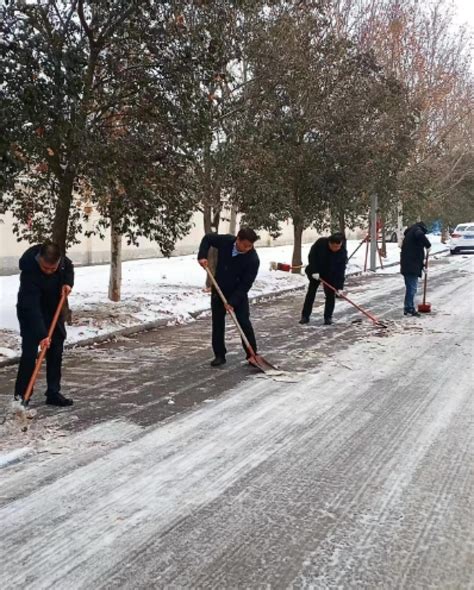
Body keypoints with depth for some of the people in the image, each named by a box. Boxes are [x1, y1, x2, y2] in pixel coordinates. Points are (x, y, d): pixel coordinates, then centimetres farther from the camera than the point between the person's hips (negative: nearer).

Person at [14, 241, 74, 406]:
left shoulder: (60, 259, -20)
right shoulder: (29, 272, -37)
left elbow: (68, 267, 7)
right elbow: (32, 308, -40)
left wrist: (68, 282, -13)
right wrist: (41, 335, -46)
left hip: (54, 309, 6)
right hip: (30, 313, -6)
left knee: (56, 351, 7)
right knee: (29, 352, -12)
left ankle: (53, 393, 15)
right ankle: (21, 396, -3)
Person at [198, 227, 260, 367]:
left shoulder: (253, 259, -26)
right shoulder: (225, 241, -19)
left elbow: (245, 284, -24)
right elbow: (208, 238, 1)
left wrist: (232, 302, -28)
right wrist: (202, 256, -14)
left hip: (239, 293, -3)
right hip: (219, 290, 3)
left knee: (244, 323, -6)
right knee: (218, 323, 5)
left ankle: (252, 355, 4)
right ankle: (219, 355, 14)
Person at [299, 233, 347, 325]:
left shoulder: (342, 252, -24)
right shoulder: (321, 243, -26)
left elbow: (341, 270, -23)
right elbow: (312, 255, -16)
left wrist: (340, 287, -27)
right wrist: (314, 271, -21)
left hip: (331, 276, 0)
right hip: (316, 273, 0)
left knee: (330, 295, -6)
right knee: (311, 293, 2)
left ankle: (328, 317, 6)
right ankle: (305, 316, 8)